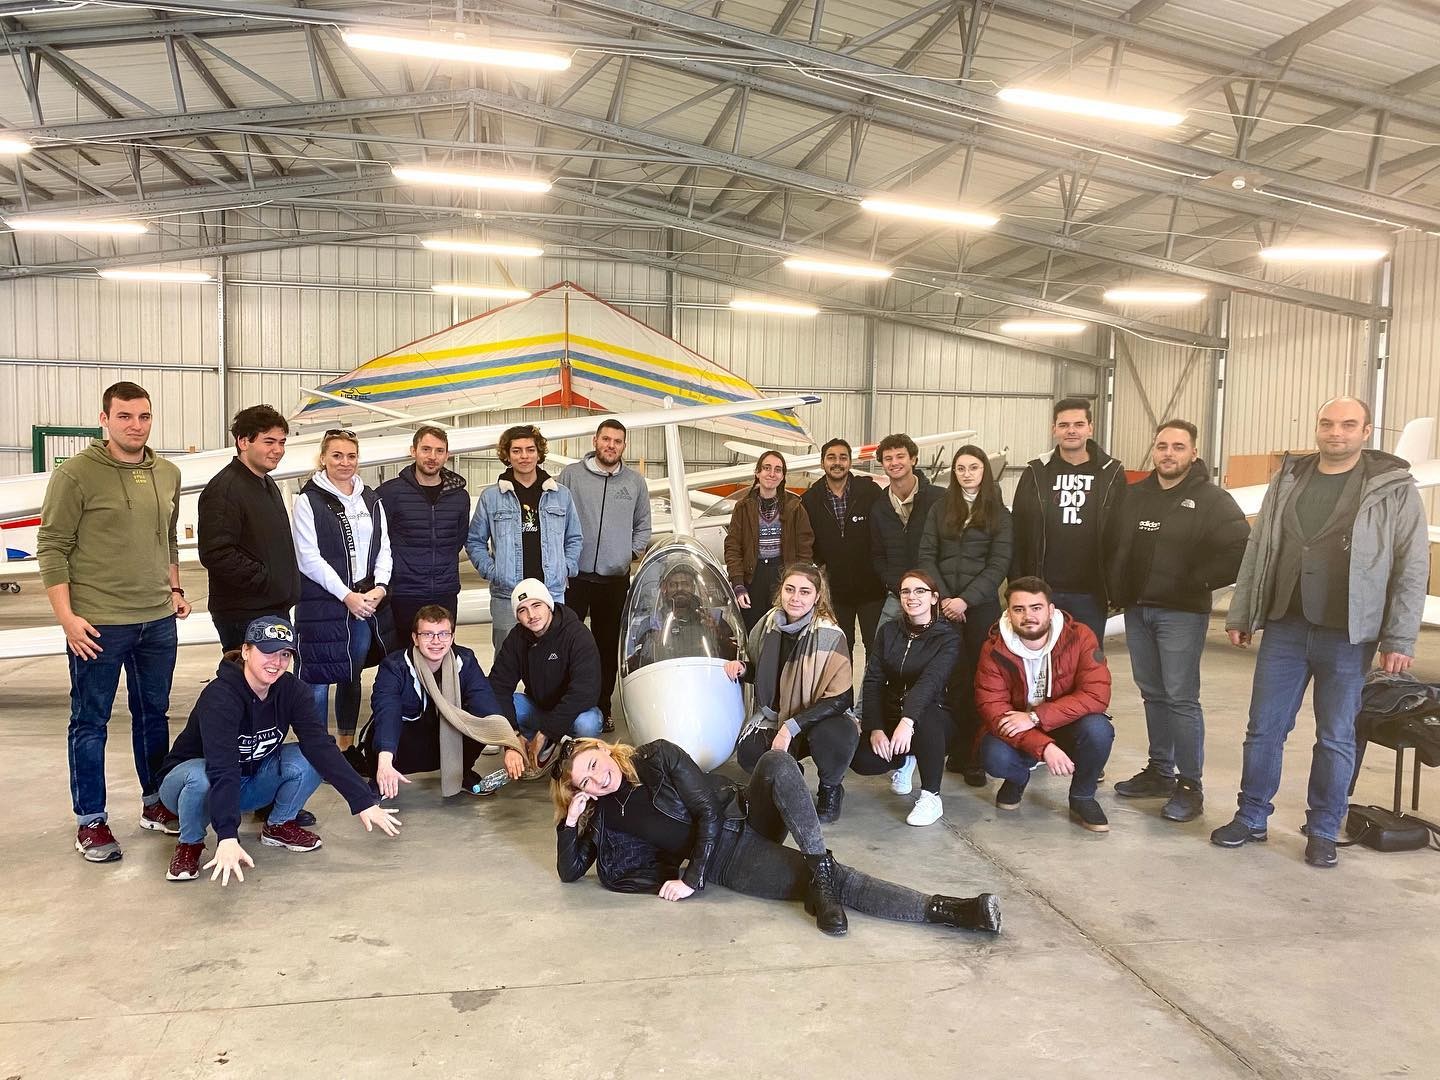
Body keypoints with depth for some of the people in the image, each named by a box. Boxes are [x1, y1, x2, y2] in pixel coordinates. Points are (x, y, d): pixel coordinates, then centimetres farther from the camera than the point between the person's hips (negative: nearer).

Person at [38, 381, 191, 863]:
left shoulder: (168, 474, 8)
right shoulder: (76, 474, -9)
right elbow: (52, 547, -9)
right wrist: (67, 616, -14)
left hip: (158, 620, 6)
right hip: (98, 624, -5)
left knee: (154, 714, 15)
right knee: (90, 722, 6)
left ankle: (155, 803, 29)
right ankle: (90, 821, 18)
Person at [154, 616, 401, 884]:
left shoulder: (291, 690, -15)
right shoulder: (220, 696, -30)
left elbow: (321, 745, -23)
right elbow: (222, 770, -40)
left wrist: (364, 802, -32)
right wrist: (227, 838, -51)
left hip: (250, 784, 4)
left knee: (307, 760, -23)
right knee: (200, 776, -38)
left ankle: (279, 826, 4)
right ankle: (189, 843, -8)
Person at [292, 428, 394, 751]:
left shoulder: (371, 500, 12)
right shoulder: (309, 501, -4)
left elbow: (383, 548, 10)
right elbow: (309, 558, -10)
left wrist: (380, 587, -7)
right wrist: (346, 595, -14)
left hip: (367, 602, 5)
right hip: (322, 604, -5)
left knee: (352, 676, 15)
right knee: (318, 681, -2)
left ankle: (346, 745, 28)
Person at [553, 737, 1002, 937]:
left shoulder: (657, 756, -3)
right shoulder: (603, 815, 7)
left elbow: (709, 809, -9)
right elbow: (569, 871, 8)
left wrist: (691, 880, -12)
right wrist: (571, 817, -7)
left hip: (743, 819, 0)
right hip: (729, 862, 1)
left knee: (776, 763, -36)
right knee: (834, 882, -21)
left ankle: (819, 872, -30)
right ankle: (945, 911, -27)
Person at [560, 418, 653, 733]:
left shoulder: (635, 482, 8)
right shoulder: (571, 474, 1)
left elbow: (643, 525, 16)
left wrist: (633, 552, 3)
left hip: (616, 579, 2)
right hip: (574, 576, -2)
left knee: (608, 647, 10)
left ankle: (603, 707, 22)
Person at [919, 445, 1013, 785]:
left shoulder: (998, 514, 6)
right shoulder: (940, 509, 11)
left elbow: (998, 564, -2)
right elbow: (927, 556, 5)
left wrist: (965, 599, -12)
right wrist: (943, 598, -8)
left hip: (981, 606, -1)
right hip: (945, 606, 1)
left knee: (980, 679, -3)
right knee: (954, 677, -2)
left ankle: (973, 756, 2)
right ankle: (958, 751, 5)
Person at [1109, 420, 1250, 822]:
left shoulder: (1211, 499, -5)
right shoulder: (1136, 495, 10)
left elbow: (1242, 549, -14)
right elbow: (1116, 546, 15)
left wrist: (1198, 583, -13)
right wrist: (1119, 591, 5)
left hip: (1181, 613, -5)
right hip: (1136, 609, 6)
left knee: (1181, 698, -5)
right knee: (1153, 694, 13)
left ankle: (1190, 786, 3)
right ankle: (1159, 771, 24)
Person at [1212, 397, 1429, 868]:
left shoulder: (1394, 487, -2)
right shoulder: (1287, 479, 7)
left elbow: (1411, 568, -4)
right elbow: (1257, 552, 10)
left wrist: (1399, 639, -9)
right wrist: (1240, 615, 8)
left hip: (1348, 636, -3)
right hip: (1284, 628, 3)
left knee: (1336, 739, 8)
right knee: (1264, 729, 8)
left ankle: (1323, 831, 23)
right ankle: (1251, 818, 22)